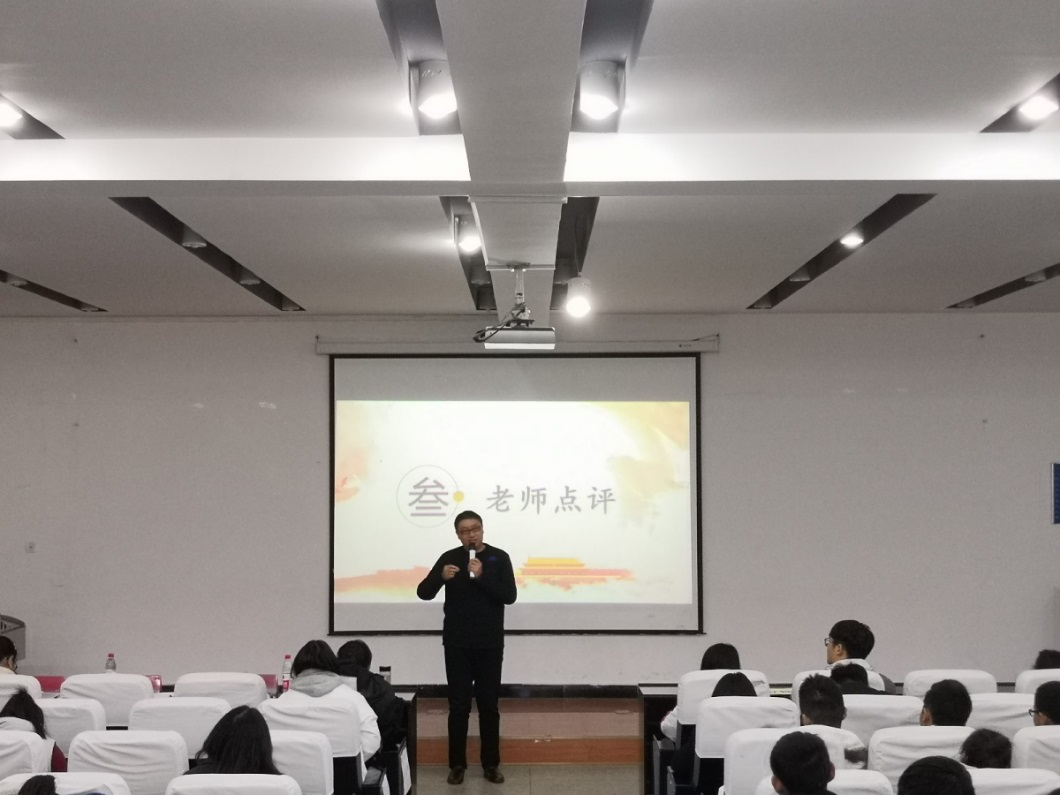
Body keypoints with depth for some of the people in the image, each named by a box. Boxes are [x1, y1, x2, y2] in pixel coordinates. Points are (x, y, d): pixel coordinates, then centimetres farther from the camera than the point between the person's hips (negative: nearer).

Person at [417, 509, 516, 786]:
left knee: (489, 705, 5)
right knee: (458, 706, 3)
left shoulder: (499, 558, -1)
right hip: (457, 644, 1)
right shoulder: (449, 558, 2)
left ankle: (491, 764, 13)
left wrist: (482, 576, -22)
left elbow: (509, 596, -11)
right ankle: (457, 765, 10)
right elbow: (423, 593, -4)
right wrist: (441, 577, -23)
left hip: (489, 644, 0)